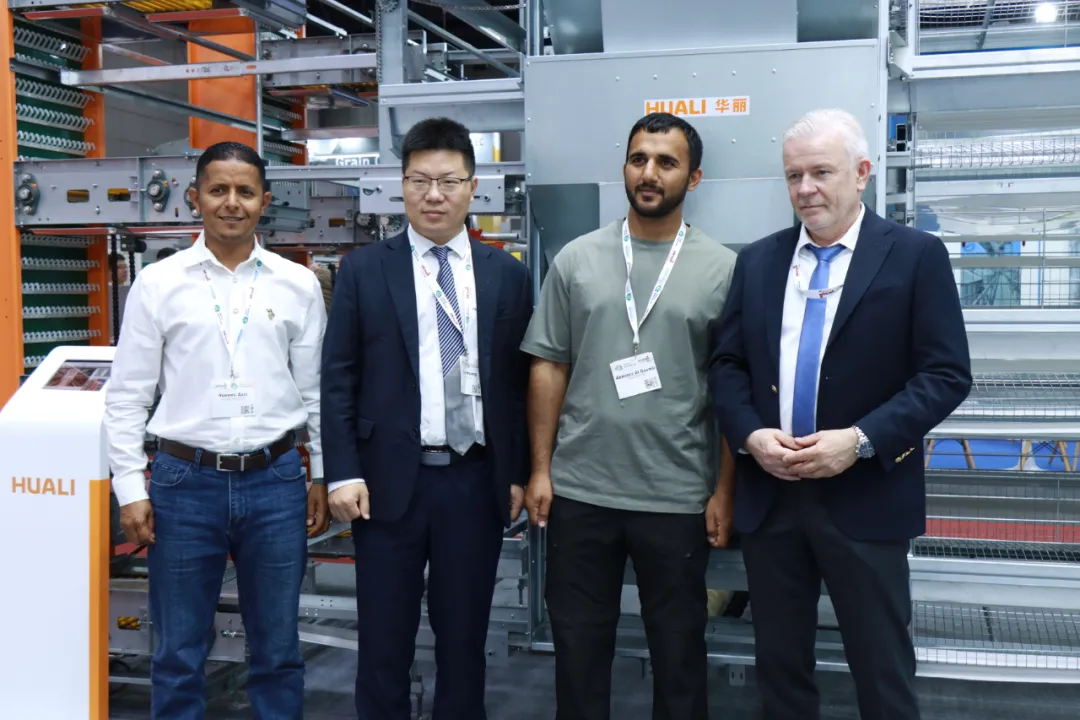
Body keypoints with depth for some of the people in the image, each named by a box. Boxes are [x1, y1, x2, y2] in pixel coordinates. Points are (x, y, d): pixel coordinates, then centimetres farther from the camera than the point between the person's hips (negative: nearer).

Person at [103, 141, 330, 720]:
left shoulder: (298, 285, 3)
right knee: (178, 654, 10)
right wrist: (130, 491, -2)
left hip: (275, 482, 1)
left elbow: (316, 390, 7)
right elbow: (126, 396, 2)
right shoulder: (157, 284, 0)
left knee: (277, 651, 12)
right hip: (185, 481, 0)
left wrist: (324, 477, 6)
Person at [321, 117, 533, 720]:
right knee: (384, 642, 9)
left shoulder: (508, 275, 6)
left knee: (465, 638, 13)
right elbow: (338, 380, -1)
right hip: (391, 480, -1)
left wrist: (519, 474, 4)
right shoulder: (364, 270, 2)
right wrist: (344, 474, -7)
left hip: (476, 483, 1)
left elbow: (519, 382, 7)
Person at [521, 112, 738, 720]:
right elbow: (549, 369, 5)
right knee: (579, 645, 14)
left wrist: (725, 491, -3)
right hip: (579, 491, 2)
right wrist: (540, 469, 1)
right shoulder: (576, 259, 3)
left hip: (679, 499, -1)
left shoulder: (723, 269, -1)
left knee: (679, 650, 13)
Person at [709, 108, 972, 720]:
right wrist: (750, 434, -9)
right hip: (769, 494, 4)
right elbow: (728, 363, 9)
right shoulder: (758, 260, 9)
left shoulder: (916, 255, -4)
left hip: (864, 498, -4)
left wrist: (861, 440, -18)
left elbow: (947, 374, -8)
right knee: (779, 664, 15)